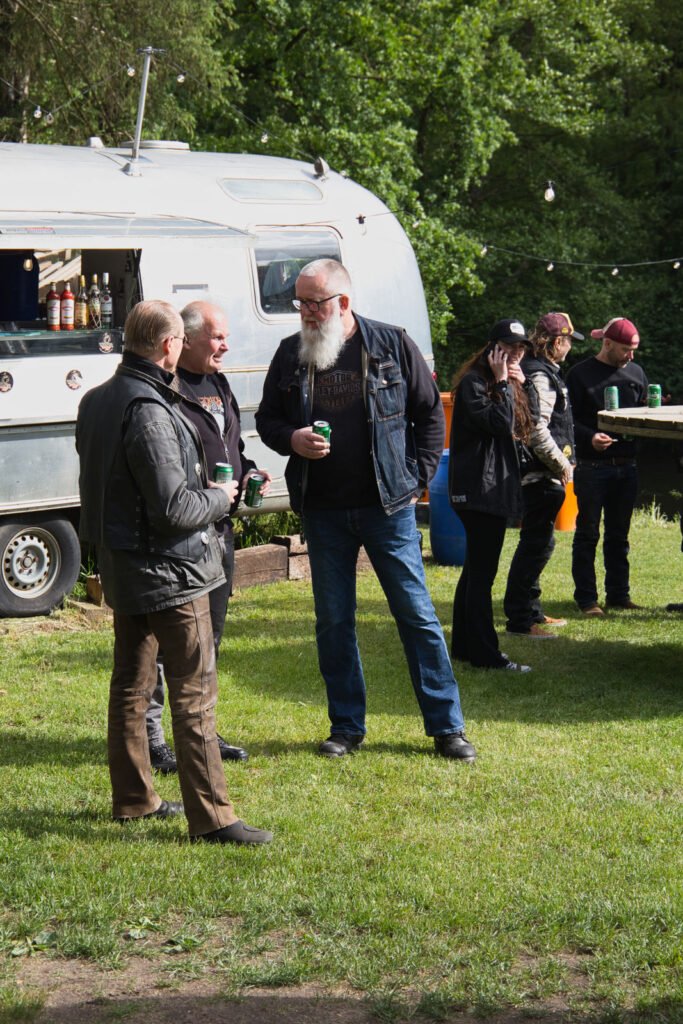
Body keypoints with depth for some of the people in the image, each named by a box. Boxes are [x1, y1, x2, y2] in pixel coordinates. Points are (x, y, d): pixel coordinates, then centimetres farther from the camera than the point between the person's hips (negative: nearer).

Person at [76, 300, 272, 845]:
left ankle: (133, 797, 29)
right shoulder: (149, 412, -23)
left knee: (131, 685, 17)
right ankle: (211, 815, -3)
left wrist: (199, 489, 14)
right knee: (195, 693, -5)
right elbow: (174, 509, -25)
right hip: (170, 574, -10)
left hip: (122, 569, 10)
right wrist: (219, 497, -6)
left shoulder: (98, 401, 8)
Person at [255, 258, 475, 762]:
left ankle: (447, 726, 9)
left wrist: (418, 476, -2)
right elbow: (267, 419, 14)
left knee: (417, 614, 0)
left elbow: (430, 412, 5)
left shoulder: (392, 344, -2)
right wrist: (291, 439, -8)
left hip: (388, 506, -3)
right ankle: (347, 726, 21)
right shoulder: (290, 354, 5)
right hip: (324, 511, 3)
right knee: (333, 621, 8)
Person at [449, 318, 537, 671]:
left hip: (497, 486, 10)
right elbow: (500, 423, -22)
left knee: (476, 570, 14)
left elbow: (531, 420, 13)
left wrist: (524, 383, 3)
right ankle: (485, 654, -6)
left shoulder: (510, 383, 17)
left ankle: (464, 645, 22)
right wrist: (503, 384, -15)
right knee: (481, 572, -8)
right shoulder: (474, 382, -12)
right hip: (478, 486, -10)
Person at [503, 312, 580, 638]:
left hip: (539, 474, 11)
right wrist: (561, 464, -15)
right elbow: (537, 429, -25)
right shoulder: (540, 376, -17)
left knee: (536, 543, 17)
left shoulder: (542, 371, 17)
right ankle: (519, 619, -5)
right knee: (537, 544, -8)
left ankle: (530, 611, 26)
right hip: (542, 476, -11)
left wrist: (562, 462, 20)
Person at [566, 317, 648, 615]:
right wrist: (589, 437, -22)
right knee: (587, 534, 2)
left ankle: (618, 593, 20)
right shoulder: (581, 374, -4)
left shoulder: (635, 373, 10)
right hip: (591, 466, -5)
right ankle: (586, 598, 7)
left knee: (619, 535, 12)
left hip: (627, 466, 5)